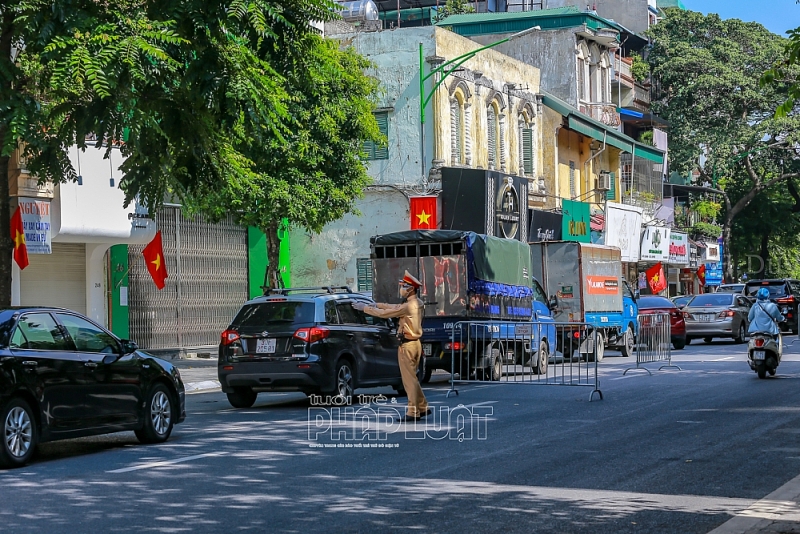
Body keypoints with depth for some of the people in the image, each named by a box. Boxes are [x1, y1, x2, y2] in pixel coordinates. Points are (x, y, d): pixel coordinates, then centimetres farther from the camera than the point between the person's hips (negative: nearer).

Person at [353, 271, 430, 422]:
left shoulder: (408, 306, -18)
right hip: (415, 343, 10)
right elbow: (394, 307, 19)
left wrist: (365, 308, -7)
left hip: (407, 345, -10)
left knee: (409, 379, -4)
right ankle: (423, 408, 21)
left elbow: (385, 313, -15)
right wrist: (376, 304, 14)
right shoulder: (417, 303, 11)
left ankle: (413, 412, 0)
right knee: (411, 378, 17)